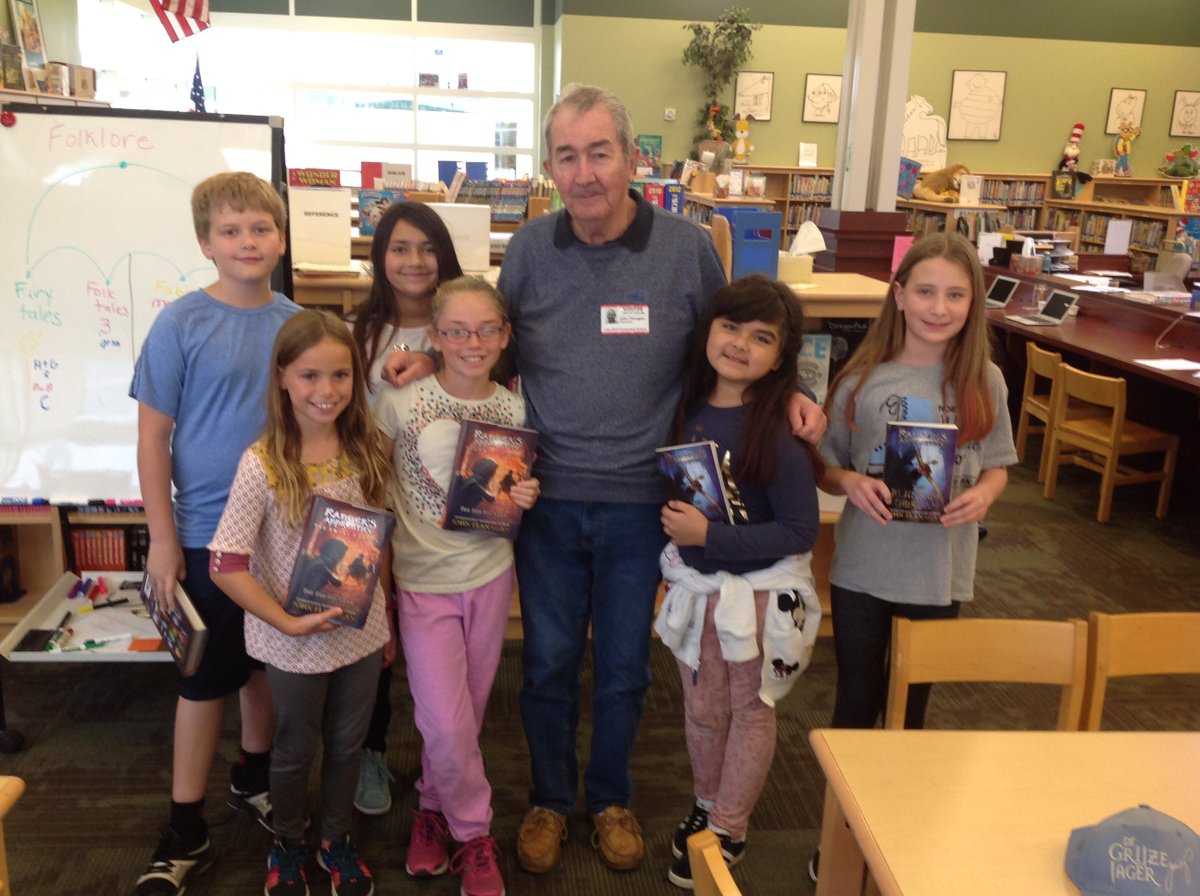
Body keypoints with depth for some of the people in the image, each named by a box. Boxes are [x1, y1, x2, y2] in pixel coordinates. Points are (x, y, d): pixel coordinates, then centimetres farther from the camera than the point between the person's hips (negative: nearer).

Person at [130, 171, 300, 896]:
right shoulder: (181, 325, -10)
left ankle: (254, 780, 41)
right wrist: (163, 538, -9)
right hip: (209, 534, -3)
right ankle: (186, 835, 22)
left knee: (267, 661, 18)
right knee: (208, 678, 7)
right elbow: (153, 436, -8)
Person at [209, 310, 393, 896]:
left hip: (362, 632, 3)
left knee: (347, 745, 20)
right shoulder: (262, 465, -19)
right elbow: (225, 563, -18)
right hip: (294, 642, -3)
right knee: (296, 750, 18)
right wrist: (287, 622, -21)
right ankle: (287, 844, 44)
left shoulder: (367, 452, -6)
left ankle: (335, 838, 45)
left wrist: (387, 621, 8)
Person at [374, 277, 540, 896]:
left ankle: (434, 807, 37)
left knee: (467, 713, 12)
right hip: (424, 582, -2)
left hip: (490, 575, 3)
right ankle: (474, 833, 19)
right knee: (446, 722, -5)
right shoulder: (401, 404, -10)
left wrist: (524, 499, -11)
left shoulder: (513, 410, -1)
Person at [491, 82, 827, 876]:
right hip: (549, 495, 1)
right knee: (549, 662, 14)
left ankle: (611, 796, 41)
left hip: (640, 501, 0)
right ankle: (548, 798, 39)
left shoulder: (689, 250, -7)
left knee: (625, 666, 16)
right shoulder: (529, 250, -3)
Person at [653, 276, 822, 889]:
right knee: (702, 710, 20)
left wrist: (709, 536, -24)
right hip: (695, 586, 5)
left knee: (749, 711, 16)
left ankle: (729, 829, 34)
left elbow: (800, 532, -21)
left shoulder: (778, 436, -22)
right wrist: (675, 526, -7)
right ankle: (707, 807, 43)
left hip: (761, 594, -5)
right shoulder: (688, 410, -5)